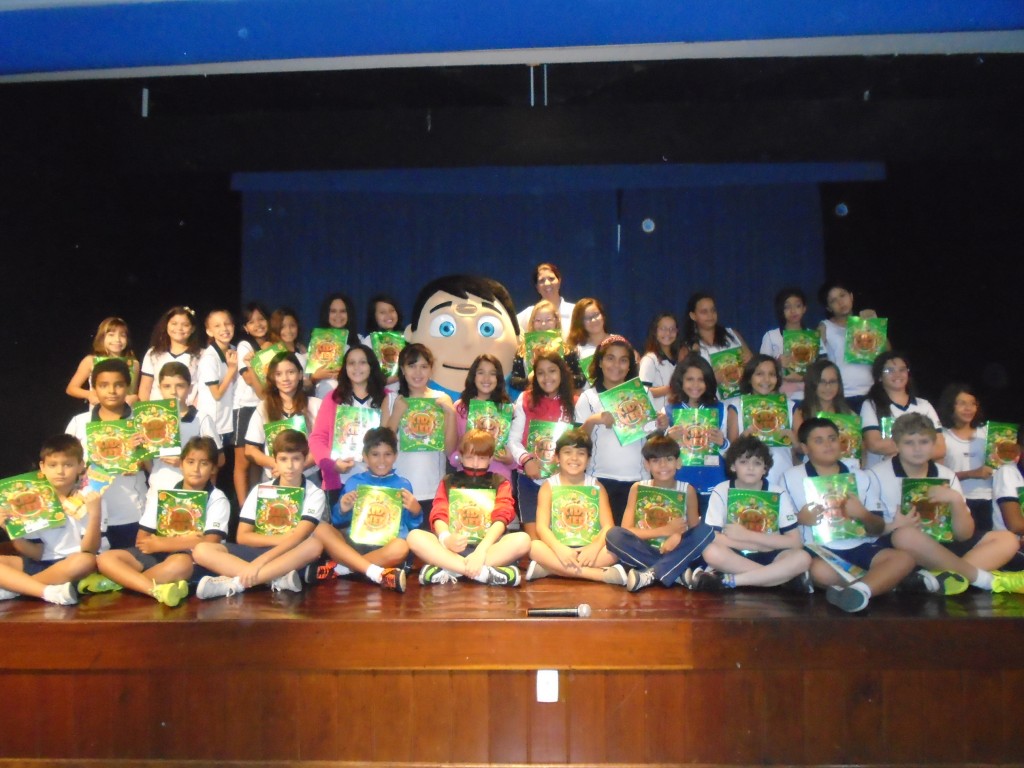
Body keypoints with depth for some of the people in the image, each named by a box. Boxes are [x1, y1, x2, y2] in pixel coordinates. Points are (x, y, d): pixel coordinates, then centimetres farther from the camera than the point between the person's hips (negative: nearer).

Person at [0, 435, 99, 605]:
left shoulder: (87, 499, -6)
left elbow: (89, 550, -12)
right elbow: (36, 554, 4)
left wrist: (94, 514, -26)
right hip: (40, 564, 4)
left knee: (86, 561, -35)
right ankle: (48, 592, -29)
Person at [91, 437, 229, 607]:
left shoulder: (217, 499, -2)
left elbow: (210, 543, -14)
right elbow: (141, 540, 6)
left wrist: (160, 544, -11)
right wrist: (182, 541, -12)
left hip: (192, 558, -5)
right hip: (156, 555, 5)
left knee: (181, 563, -40)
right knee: (106, 558, -18)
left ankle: (120, 581, -22)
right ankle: (157, 590, -40)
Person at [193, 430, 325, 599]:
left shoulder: (315, 494, -5)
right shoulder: (259, 491, 4)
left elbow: (298, 537, -18)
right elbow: (243, 536, -1)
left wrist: (260, 561, -30)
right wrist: (283, 539, -14)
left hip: (291, 558, -3)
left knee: (314, 545, -36)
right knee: (202, 550, -18)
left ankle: (235, 583, -35)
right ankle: (278, 579, -32)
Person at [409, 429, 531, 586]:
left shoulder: (500, 482, 14)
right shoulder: (448, 481, 18)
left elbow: (501, 518, -3)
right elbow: (438, 515, 2)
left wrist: (481, 550, -22)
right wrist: (446, 538, -23)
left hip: (489, 545, 0)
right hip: (454, 546, 1)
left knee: (522, 540, -30)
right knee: (415, 537, -26)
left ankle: (448, 572, -33)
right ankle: (484, 573, -37)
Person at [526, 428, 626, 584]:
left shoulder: (596, 487, 7)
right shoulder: (549, 486, 3)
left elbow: (608, 526, -4)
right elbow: (542, 527, -9)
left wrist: (595, 548, -26)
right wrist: (560, 549, -29)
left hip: (589, 549, 1)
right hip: (559, 549, -1)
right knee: (534, 547, -31)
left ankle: (549, 568, -26)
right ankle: (603, 574, -33)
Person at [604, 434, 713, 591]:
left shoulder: (687, 490, 0)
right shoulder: (638, 489, -2)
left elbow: (694, 529, -1)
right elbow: (625, 531, -9)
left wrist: (678, 535, -24)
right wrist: (666, 530, -18)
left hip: (674, 553, 1)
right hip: (644, 550, 0)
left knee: (706, 531, -24)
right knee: (614, 535, -26)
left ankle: (650, 574, -30)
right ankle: (678, 572, -26)